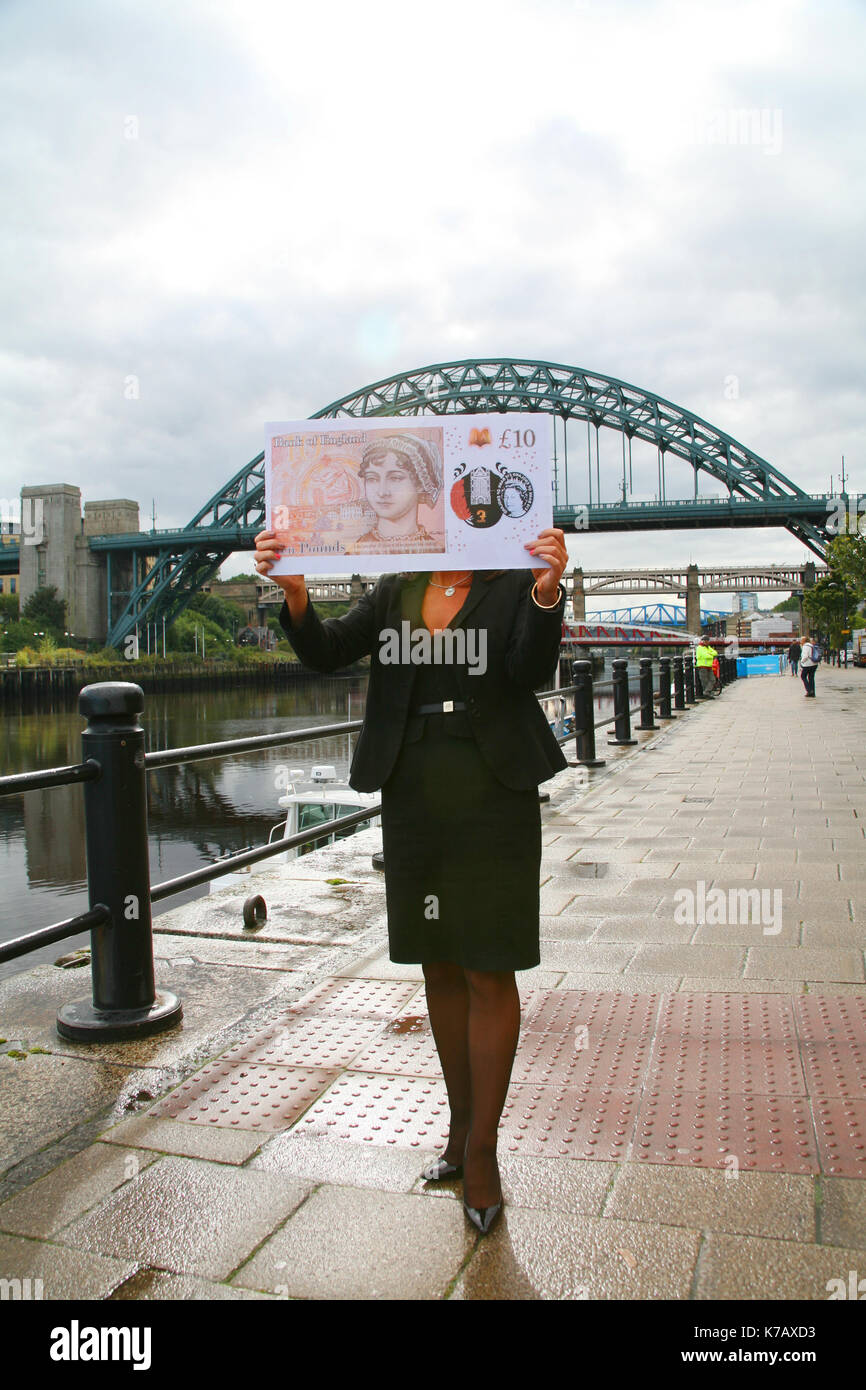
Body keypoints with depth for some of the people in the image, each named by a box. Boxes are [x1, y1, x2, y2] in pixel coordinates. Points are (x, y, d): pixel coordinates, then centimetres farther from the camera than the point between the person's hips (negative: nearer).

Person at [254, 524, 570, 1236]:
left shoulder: (513, 586, -1)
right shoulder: (395, 593, 9)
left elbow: (531, 670, -17)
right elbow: (327, 652, -3)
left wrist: (547, 590, -34)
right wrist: (294, 591, -22)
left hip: (493, 796, -4)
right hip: (414, 797, 4)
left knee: (490, 972, 0)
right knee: (440, 968, 13)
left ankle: (483, 1149, 15)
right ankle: (462, 1125, 30)